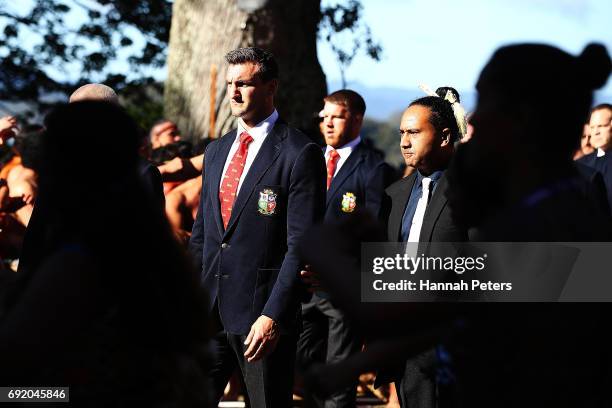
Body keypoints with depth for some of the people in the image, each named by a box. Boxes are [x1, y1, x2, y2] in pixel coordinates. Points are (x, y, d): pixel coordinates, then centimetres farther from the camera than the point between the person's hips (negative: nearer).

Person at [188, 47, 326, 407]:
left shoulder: (300, 154, -8)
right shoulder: (216, 151, 15)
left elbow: (302, 245, -13)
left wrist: (274, 316, -19)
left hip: (262, 313, -6)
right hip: (208, 309, 6)